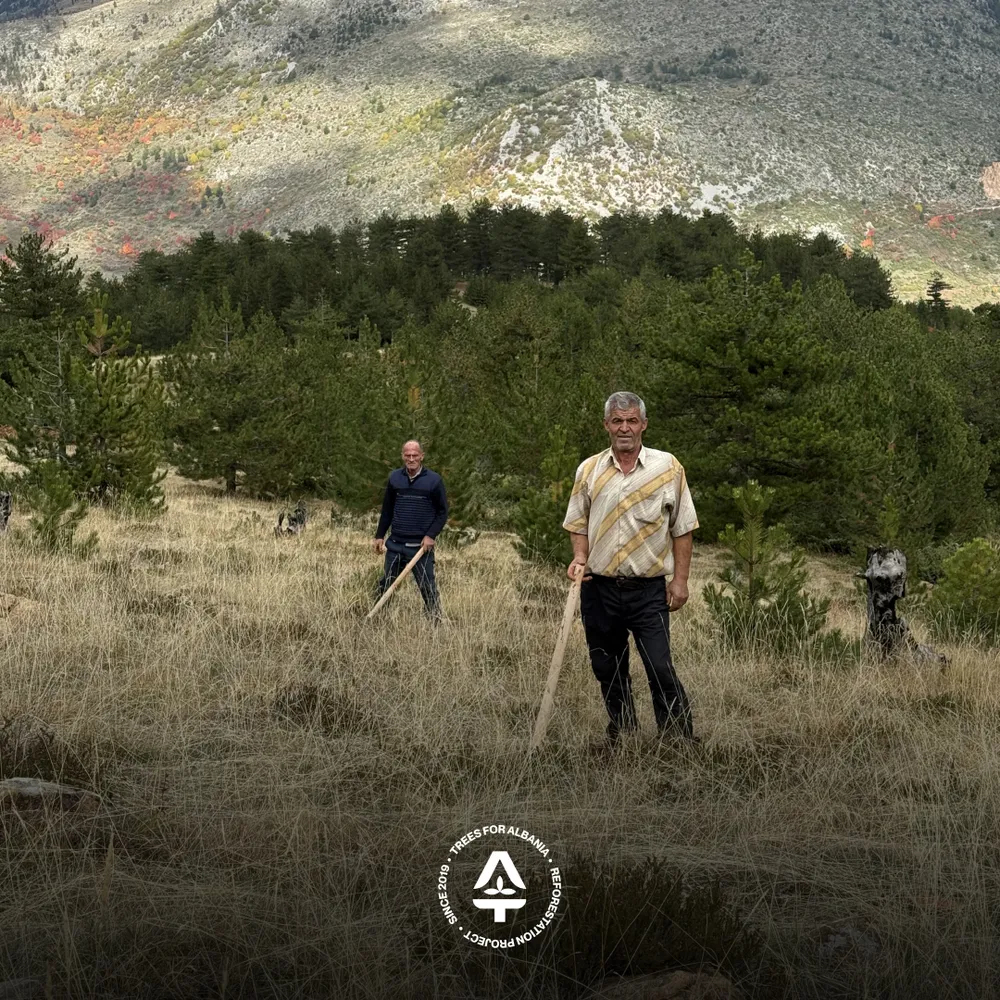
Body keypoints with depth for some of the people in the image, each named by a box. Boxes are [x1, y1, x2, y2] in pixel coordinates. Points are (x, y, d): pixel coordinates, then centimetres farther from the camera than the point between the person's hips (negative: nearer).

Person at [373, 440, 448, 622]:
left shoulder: (433, 480, -5)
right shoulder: (394, 477, 5)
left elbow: (442, 512, -1)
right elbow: (387, 509, 14)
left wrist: (431, 535, -13)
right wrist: (379, 535, 11)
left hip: (421, 546, -4)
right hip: (395, 544, 4)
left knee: (427, 587, -2)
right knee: (385, 585, 9)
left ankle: (436, 623, 4)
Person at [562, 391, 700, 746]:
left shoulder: (668, 467, 1)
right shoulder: (589, 470, 7)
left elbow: (682, 529, 4)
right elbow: (578, 524, 15)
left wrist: (680, 579, -2)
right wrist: (580, 558, -3)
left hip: (649, 588, -3)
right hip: (599, 588, 3)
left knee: (660, 669, -10)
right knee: (608, 670, 10)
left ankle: (681, 740, -2)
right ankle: (621, 735, 24)